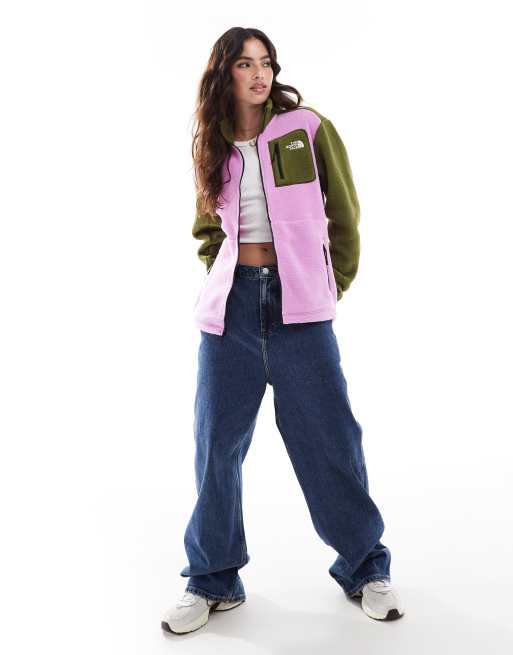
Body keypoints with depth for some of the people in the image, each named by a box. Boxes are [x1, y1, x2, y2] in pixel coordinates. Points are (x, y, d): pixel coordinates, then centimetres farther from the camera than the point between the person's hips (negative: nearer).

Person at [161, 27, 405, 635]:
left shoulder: (309, 128, 2)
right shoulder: (213, 149, 11)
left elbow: (343, 216, 6)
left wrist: (332, 287, 7)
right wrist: (225, 279, 9)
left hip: (299, 305, -3)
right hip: (232, 302, 3)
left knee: (329, 436, 1)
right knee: (216, 441, 5)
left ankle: (365, 567, 21)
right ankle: (213, 578, 20)